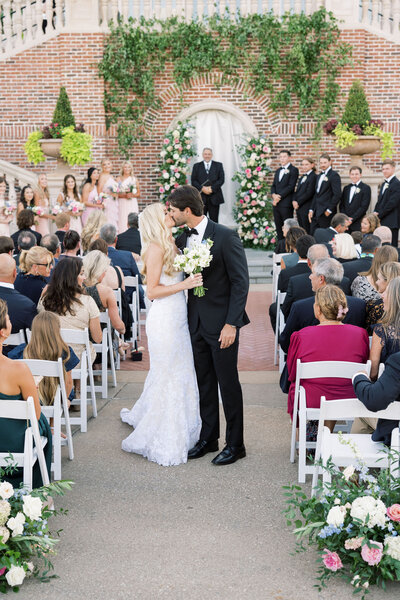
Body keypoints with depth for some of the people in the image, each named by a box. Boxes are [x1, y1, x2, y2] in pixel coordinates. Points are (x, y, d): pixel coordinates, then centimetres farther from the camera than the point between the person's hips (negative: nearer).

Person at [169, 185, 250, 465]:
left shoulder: (226, 236, -13)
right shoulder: (183, 239, 7)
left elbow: (241, 282, -15)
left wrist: (231, 324, -18)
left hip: (222, 324, -6)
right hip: (197, 323, 6)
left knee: (228, 384, 4)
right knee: (205, 383, 15)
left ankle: (235, 444, 18)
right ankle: (208, 438, 30)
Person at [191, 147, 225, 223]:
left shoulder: (218, 165, 11)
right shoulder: (196, 166, 12)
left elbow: (221, 179, 1)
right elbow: (193, 181, 4)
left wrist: (212, 188, -12)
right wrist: (202, 188, -12)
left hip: (214, 197, 0)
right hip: (201, 197, 0)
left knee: (214, 220, 1)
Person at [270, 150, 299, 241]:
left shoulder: (293, 170, -3)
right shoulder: (278, 171, 21)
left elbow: (291, 186, -12)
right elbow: (273, 186, 17)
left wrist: (279, 196, -15)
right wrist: (274, 195, -4)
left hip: (286, 203, -7)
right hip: (276, 203, 7)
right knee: (278, 227, 8)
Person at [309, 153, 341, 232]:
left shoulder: (334, 175, -7)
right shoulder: (320, 176, 19)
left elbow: (337, 195, -14)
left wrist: (329, 210, -15)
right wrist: (311, 210, 13)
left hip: (326, 213, -8)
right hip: (316, 213, 8)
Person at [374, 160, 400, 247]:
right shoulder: (384, 184, 21)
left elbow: (392, 203, -16)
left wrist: (379, 214, -13)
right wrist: (375, 213, 3)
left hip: (391, 223, -8)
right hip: (381, 222, 8)